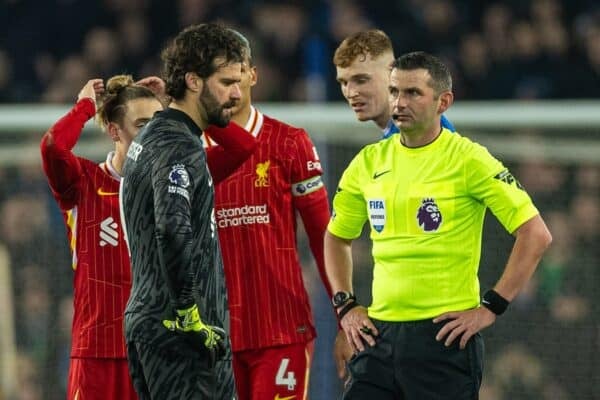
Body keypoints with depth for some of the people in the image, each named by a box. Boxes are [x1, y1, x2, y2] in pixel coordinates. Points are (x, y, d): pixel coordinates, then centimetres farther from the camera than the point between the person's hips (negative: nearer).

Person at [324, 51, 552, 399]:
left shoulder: (467, 159, -7)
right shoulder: (370, 161, 9)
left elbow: (536, 234, -10)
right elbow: (337, 237, 24)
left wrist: (492, 308, -11)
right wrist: (345, 305, 12)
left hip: (444, 336, -5)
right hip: (379, 334, 5)